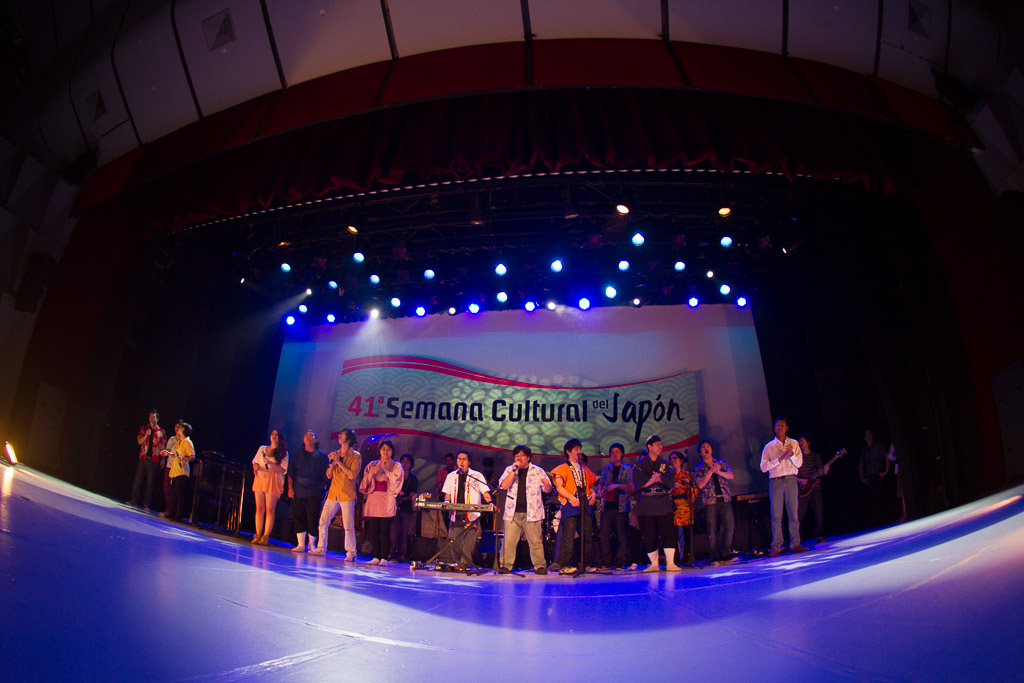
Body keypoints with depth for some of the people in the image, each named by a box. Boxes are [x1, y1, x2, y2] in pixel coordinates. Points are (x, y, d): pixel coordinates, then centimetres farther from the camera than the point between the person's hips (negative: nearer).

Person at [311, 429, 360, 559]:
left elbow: (352, 475, -16)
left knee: (348, 525, -6)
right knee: (323, 522, 7)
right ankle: (321, 548, 20)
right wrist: (331, 463, -6)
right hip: (333, 494, 6)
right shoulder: (335, 454, 13)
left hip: (347, 495, -6)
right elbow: (329, 475, 12)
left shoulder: (356, 456, -4)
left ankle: (351, 553, 1)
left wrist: (339, 461, -14)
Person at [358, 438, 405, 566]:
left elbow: (395, 482, -6)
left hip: (387, 501, -3)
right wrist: (371, 474, -7)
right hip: (373, 500, 3)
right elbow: (364, 485, 11)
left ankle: (384, 558, -2)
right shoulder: (372, 465, 15)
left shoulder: (396, 466, 8)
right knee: (374, 530, 1)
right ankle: (376, 557, 10)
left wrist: (385, 469, -7)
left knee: (385, 531, -7)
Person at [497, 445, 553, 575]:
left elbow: (548, 490, 8)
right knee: (509, 541, -3)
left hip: (531, 512, -1)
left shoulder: (538, 471, 9)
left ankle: (539, 566, 5)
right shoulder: (509, 470, 12)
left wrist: (547, 484, -16)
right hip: (513, 512, 1)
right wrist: (514, 471, -9)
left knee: (535, 541, -3)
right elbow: (504, 486, -2)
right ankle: (505, 565, 7)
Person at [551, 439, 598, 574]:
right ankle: (564, 565, -7)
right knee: (568, 536, -10)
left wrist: (593, 493, 4)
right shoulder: (563, 468, 5)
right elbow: (559, 487, -7)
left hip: (584, 505, 6)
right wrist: (571, 497, -20)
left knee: (588, 535, 2)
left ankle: (587, 564, 10)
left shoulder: (585, 469, 23)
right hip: (570, 506, -5)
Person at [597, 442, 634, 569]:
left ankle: (619, 563, 6)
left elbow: (631, 488, -5)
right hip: (607, 507, 3)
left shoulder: (629, 469, 4)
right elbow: (600, 483, 26)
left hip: (621, 507, -3)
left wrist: (617, 485, -17)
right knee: (604, 536, 1)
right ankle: (605, 562, 9)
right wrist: (599, 491, 5)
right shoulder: (606, 469, 15)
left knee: (621, 537, -2)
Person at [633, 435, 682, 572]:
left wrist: (655, 478, -11)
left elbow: (670, 480, -3)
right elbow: (639, 482, -7)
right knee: (649, 536, 1)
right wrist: (656, 478, -8)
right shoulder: (640, 465, 7)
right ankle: (654, 564, 12)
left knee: (668, 533, -7)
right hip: (646, 505, -1)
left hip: (664, 504, 1)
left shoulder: (665, 464, 14)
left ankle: (670, 563, 0)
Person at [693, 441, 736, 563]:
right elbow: (700, 485, -7)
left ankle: (725, 554, 9)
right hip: (709, 502, -2)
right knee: (712, 531, -4)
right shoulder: (698, 469, 8)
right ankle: (714, 556, 7)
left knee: (730, 527, -4)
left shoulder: (722, 464, 15)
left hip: (725, 500, 2)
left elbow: (731, 476, 1)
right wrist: (710, 471, -15)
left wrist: (719, 472, -16)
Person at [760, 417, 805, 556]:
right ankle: (776, 546, 0)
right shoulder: (769, 446, 9)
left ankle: (795, 544, 9)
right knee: (776, 516, -2)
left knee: (794, 514, 1)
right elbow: (763, 467, -1)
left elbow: (799, 463, 4)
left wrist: (791, 454, -14)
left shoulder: (794, 444, 12)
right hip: (775, 482, -1)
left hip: (791, 481, 1)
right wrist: (780, 458, -9)